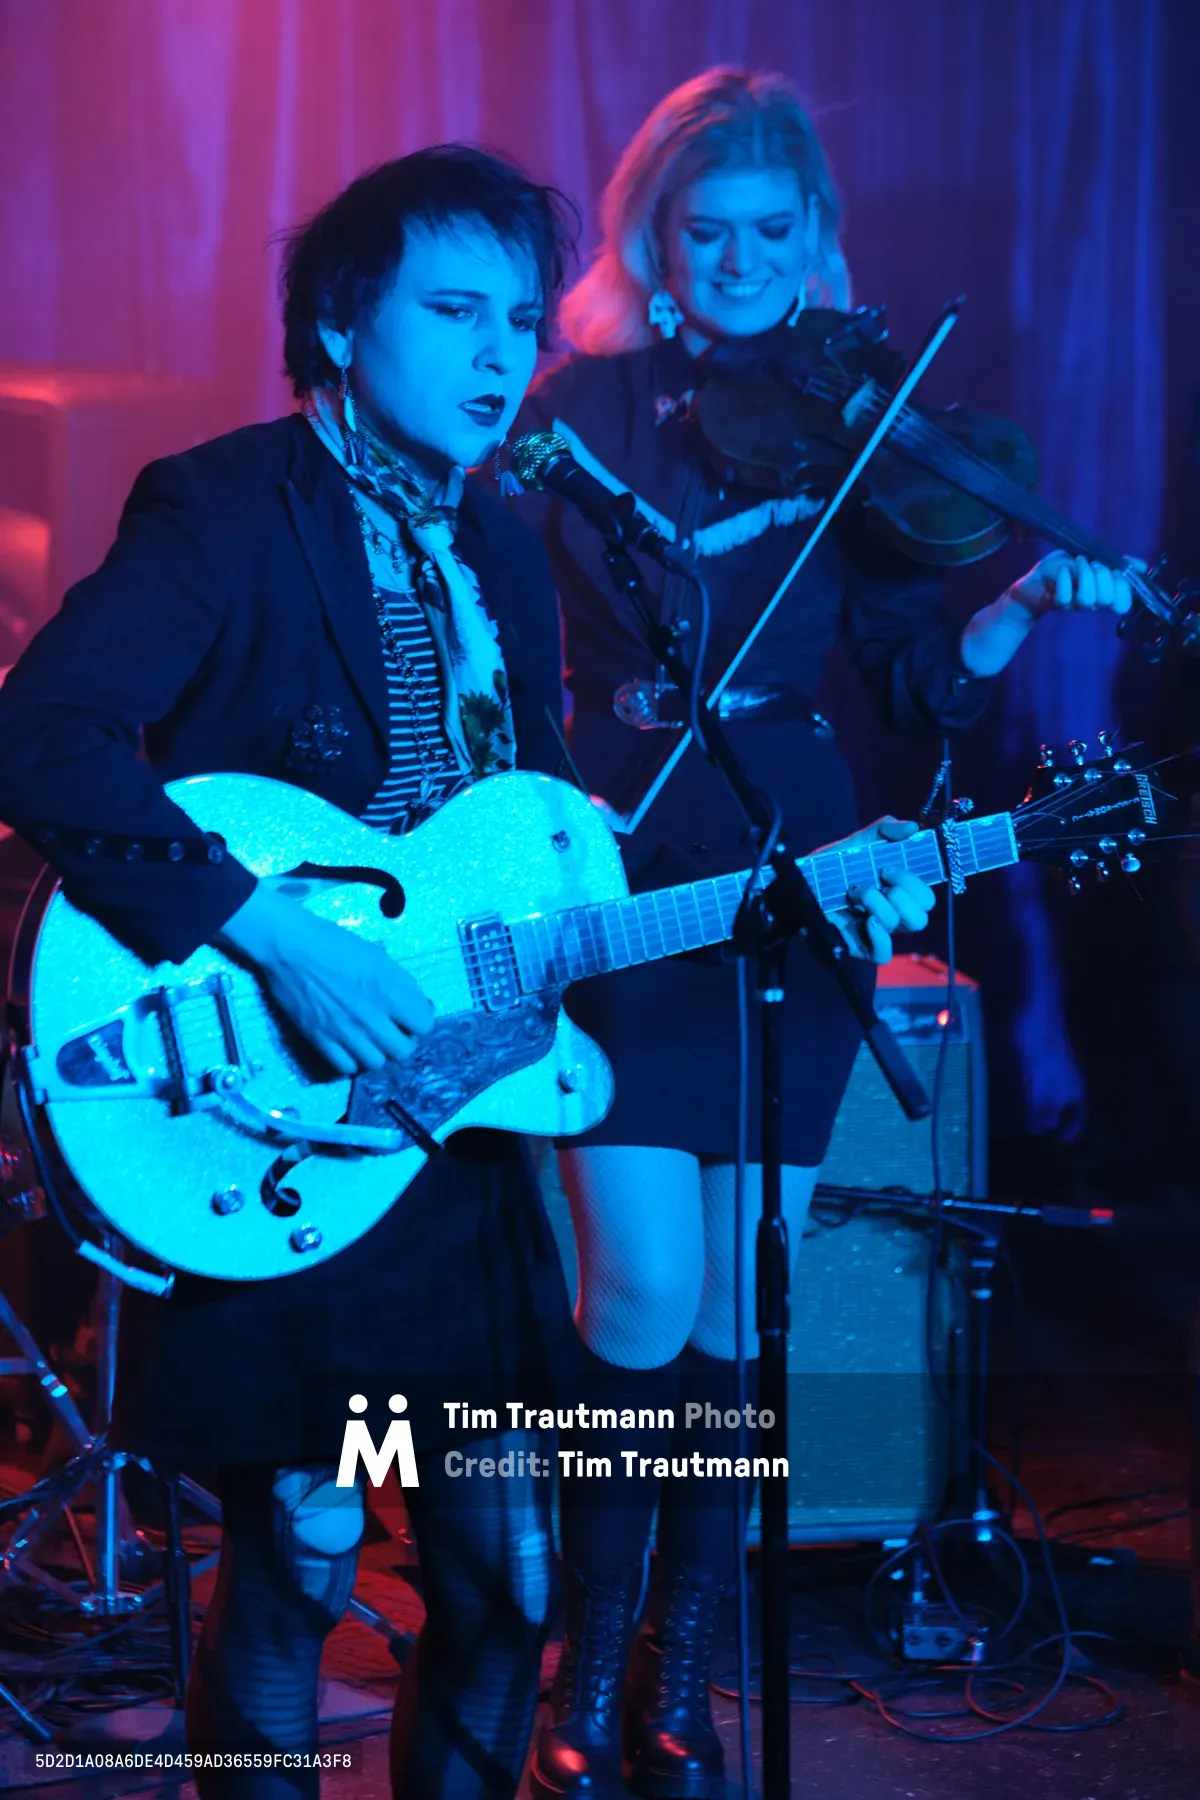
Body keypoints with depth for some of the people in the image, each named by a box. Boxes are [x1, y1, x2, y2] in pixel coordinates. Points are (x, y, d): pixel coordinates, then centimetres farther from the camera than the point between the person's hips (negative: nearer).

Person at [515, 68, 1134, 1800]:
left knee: (737, 1307, 4)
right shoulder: (585, 402, 5)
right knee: (646, 1291, -10)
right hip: (620, 866, -2)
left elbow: (924, 682, 3)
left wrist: (1023, 602, -15)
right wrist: (777, 498, -24)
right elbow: (608, 572, -14)